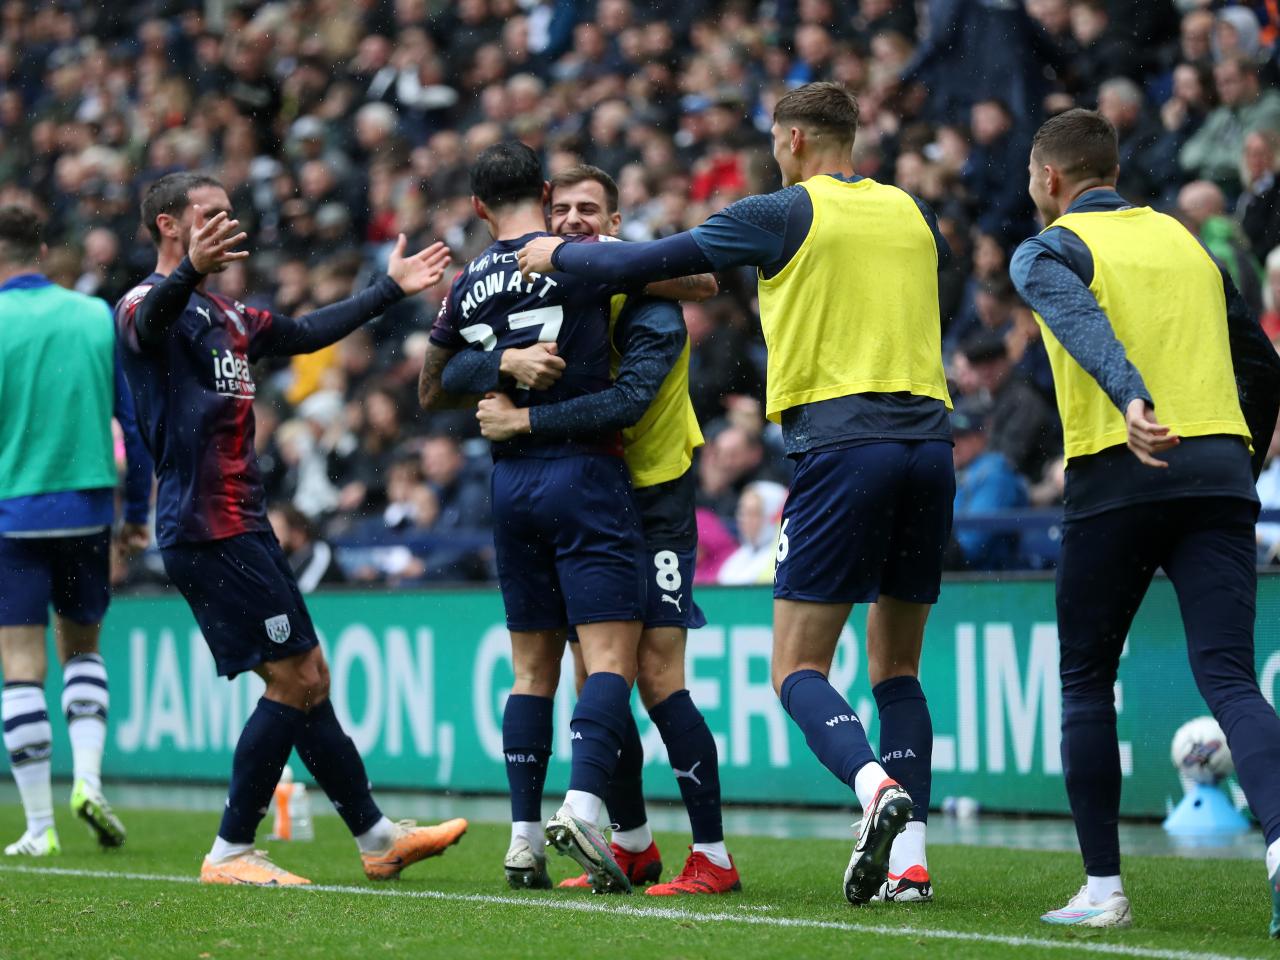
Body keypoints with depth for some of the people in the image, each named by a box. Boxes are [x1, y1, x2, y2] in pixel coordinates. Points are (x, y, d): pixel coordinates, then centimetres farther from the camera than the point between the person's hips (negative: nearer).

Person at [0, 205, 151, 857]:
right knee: (82, 649, 21)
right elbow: (136, 422, 8)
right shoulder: (99, 317, 5)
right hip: (88, 508, 3)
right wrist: (137, 513, 16)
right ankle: (88, 778, 1)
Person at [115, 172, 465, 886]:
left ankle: (377, 838, 20)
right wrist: (192, 271, -57)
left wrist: (390, 288, 38)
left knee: (308, 679, 13)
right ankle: (230, 853, -4)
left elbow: (307, 334, 35)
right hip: (206, 529, -9)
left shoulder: (226, 315, 20)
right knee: (295, 679, -10)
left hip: (242, 526, 9)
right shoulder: (148, 305, -10)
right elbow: (149, 321, -35)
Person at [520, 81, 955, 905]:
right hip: (929, 439, 5)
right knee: (897, 666, 12)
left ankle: (877, 785, -29)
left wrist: (556, 254, 24)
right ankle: (910, 858, 2)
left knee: (797, 669, -2)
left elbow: (643, 264, 5)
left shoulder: (783, 215, 1)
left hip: (842, 445, -5)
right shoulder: (913, 214, 15)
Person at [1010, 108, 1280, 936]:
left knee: (1086, 682, 13)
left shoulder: (1050, 251, 5)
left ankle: (1103, 888, 13)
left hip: (1120, 473, -4)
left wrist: (1132, 402, -35)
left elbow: (1083, 321, -18)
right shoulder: (1187, 242, 22)